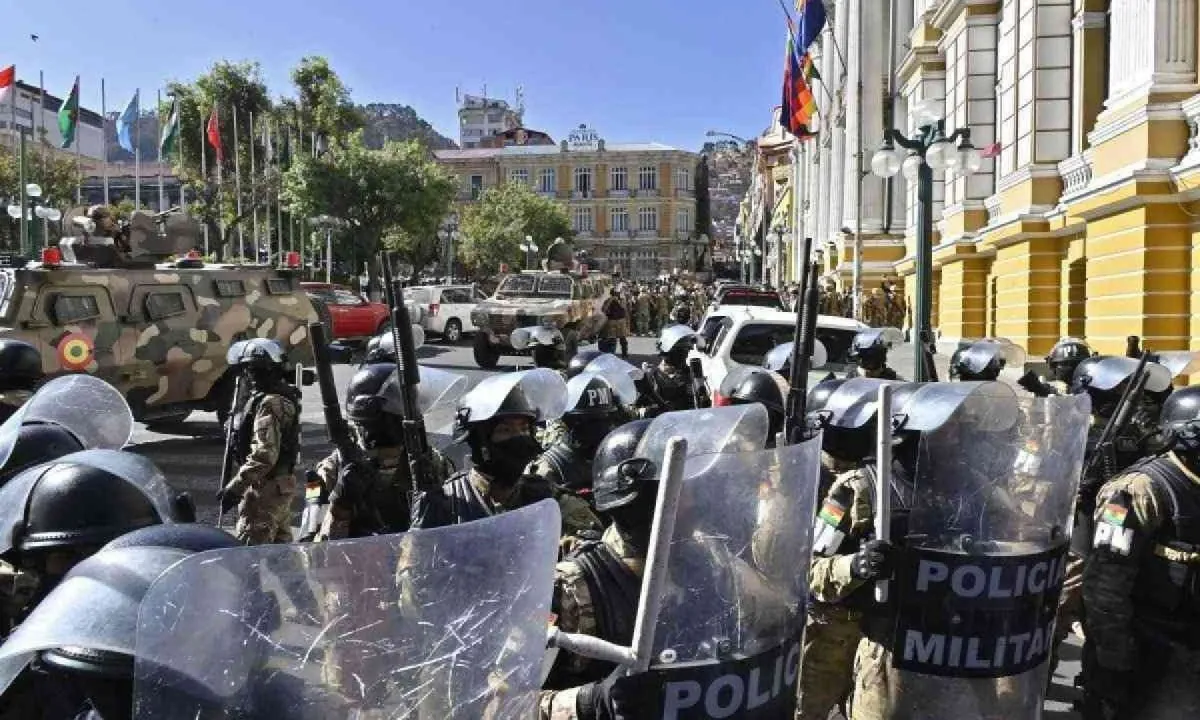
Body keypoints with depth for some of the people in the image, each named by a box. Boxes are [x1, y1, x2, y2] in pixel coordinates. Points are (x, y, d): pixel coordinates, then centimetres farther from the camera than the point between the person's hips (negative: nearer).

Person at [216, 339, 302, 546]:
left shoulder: (270, 404, -21)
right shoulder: (284, 395, 11)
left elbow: (265, 455, -26)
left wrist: (234, 488, -24)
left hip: (266, 487, -10)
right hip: (281, 483, 10)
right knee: (279, 544, 18)